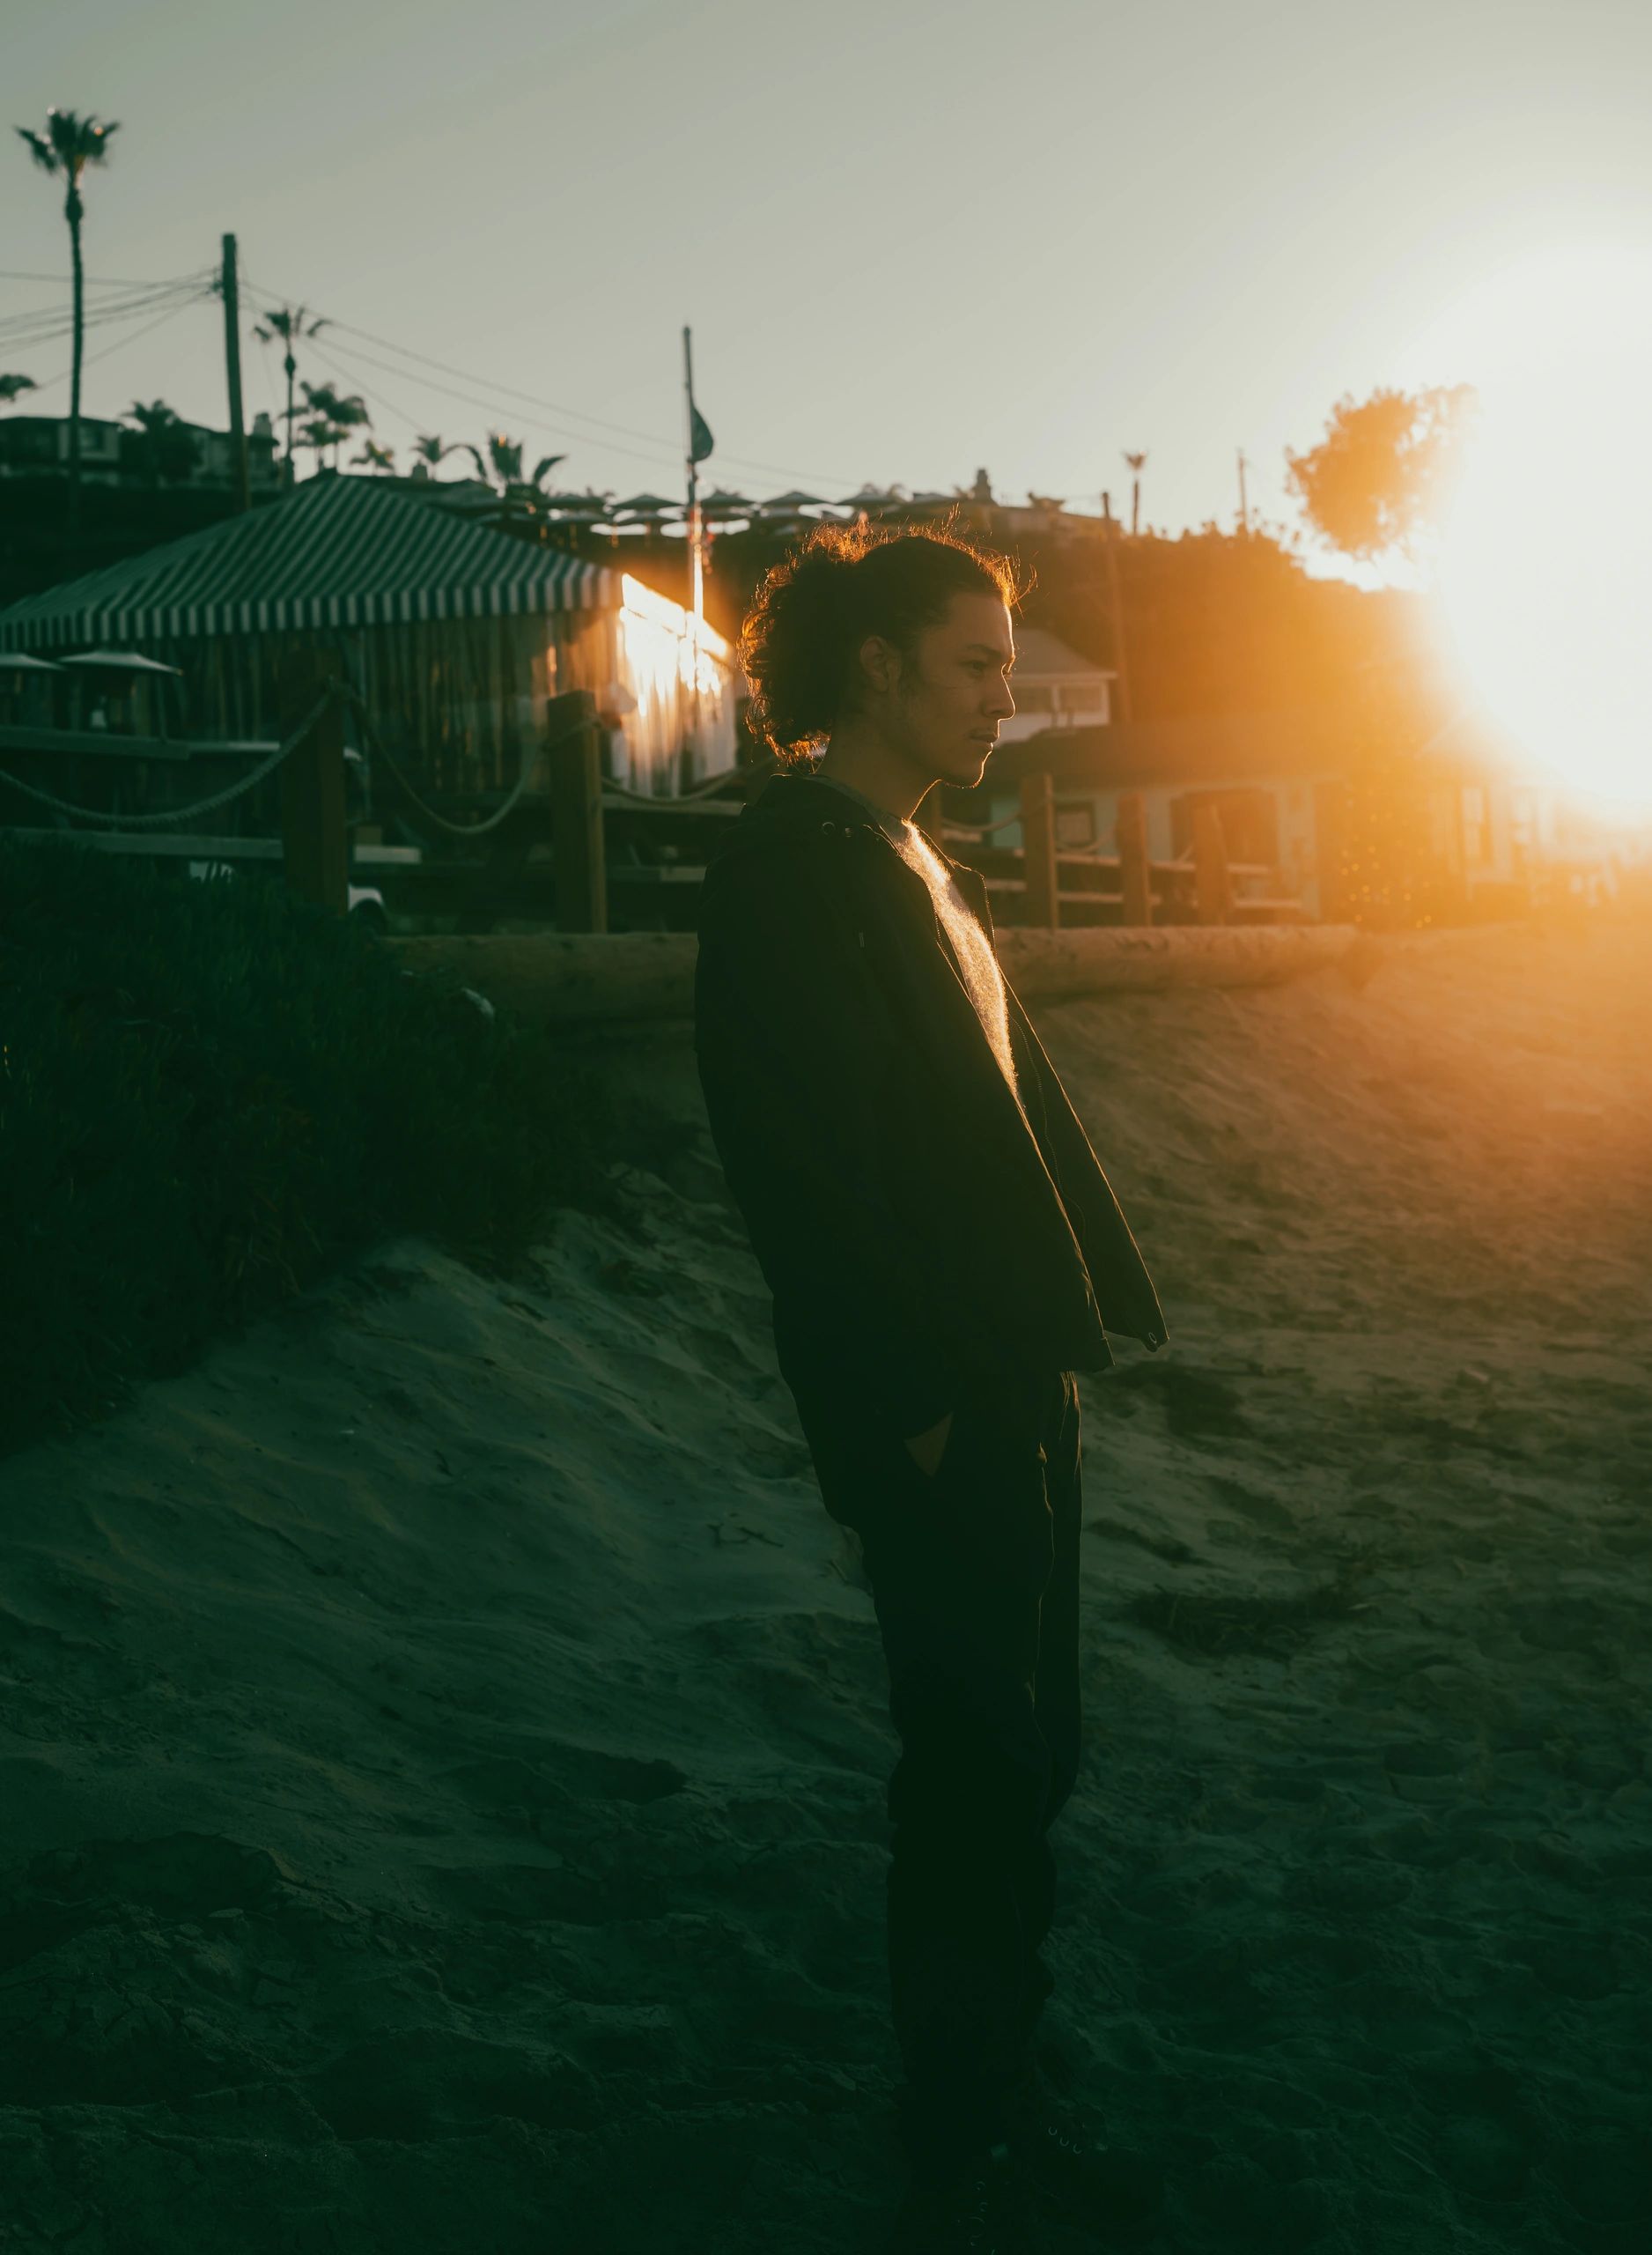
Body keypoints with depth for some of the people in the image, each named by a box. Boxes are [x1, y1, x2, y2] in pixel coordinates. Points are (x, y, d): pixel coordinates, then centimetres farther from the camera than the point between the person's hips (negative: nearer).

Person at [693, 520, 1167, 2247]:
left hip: (1014, 1384, 10)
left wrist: (1088, 1309, 10)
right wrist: (912, 1403, -20)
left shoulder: (915, 863, 17)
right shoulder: (790, 869, -14)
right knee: (978, 1764, 0)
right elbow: (807, 1164, -20)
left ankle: (987, 2109, 32)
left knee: (1017, 1755, 17)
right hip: (932, 1410, -10)